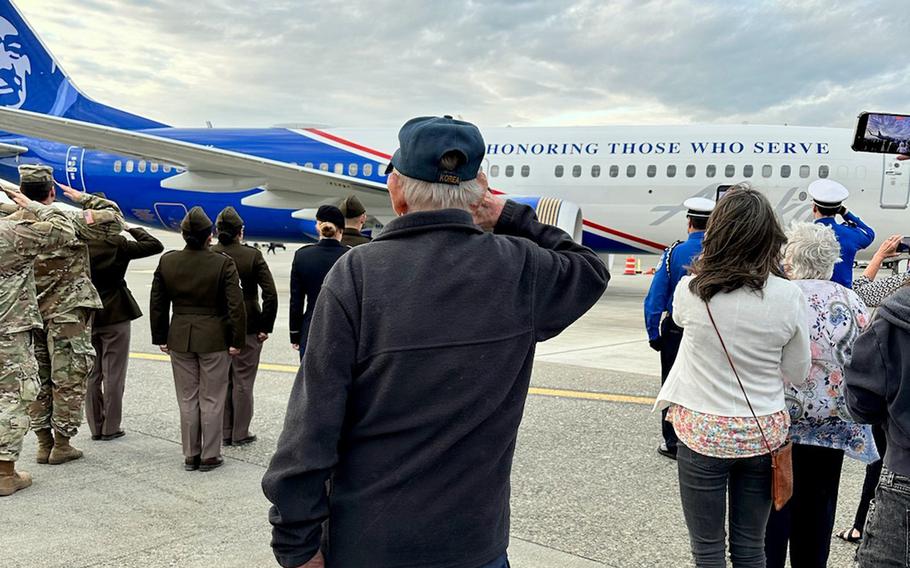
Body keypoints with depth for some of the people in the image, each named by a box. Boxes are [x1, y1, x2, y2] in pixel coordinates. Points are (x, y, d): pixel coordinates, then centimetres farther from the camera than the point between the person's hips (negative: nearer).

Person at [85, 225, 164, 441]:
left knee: (91, 375, 13)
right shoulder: (118, 245, -14)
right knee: (113, 374, 5)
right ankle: (110, 428, 9)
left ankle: (95, 427, 18)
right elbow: (155, 245, -9)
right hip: (114, 317, -4)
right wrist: (134, 230, 2)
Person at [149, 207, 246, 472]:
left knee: (187, 399, 13)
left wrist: (160, 338, 13)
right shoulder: (223, 263, -13)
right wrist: (237, 340, -4)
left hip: (180, 338, 3)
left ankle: (190, 455, 20)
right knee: (212, 400, 7)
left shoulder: (167, 261, -1)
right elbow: (236, 306, -13)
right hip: (214, 339, -3)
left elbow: (157, 303, 5)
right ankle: (210, 456, 13)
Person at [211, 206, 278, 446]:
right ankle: (240, 434, 13)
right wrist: (266, 327, -7)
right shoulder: (252, 255, -10)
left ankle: (225, 433, 21)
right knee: (243, 381, 7)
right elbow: (271, 294, -14)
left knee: (222, 381, 13)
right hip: (247, 328, -2)